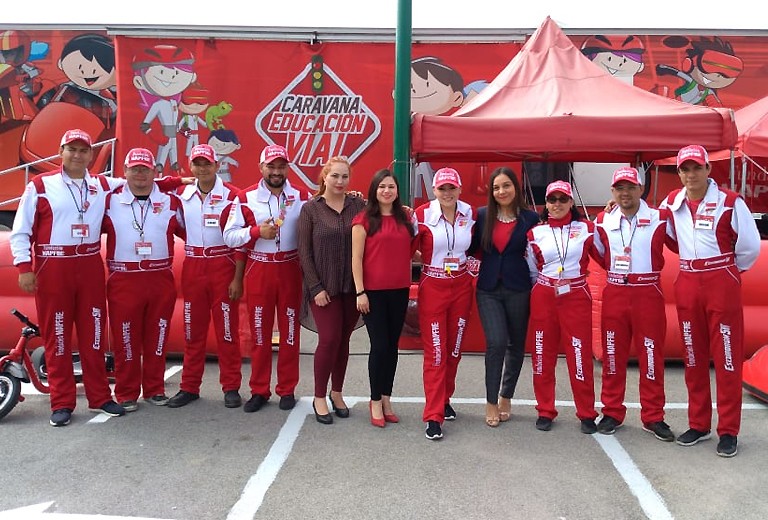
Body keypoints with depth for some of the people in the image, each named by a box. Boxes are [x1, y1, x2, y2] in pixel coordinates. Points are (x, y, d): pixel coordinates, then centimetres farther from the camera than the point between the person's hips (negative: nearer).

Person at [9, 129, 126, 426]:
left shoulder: (103, 186, 9)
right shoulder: (40, 186, 0)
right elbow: (20, 231, 0)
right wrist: (24, 268, -8)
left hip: (91, 267, 3)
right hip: (52, 268, -3)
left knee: (94, 333, 7)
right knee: (57, 335, 4)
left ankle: (99, 397, 18)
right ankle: (62, 403, 14)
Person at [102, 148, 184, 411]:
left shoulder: (170, 201, 7)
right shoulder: (110, 201, 5)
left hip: (161, 280, 1)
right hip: (123, 281, -1)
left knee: (157, 337, 8)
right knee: (126, 339, 4)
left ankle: (155, 389, 21)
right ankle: (126, 393, 17)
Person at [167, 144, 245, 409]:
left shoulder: (231, 195, -6)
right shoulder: (182, 194, 6)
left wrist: (237, 278, -9)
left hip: (223, 267, -4)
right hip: (192, 267, 4)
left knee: (227, 329, 2)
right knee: (193, 330, 11)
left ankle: (231, 387, 14)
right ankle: (189, 387, 22)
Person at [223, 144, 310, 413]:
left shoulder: (302, 197, 2)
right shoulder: (246, 198, 0)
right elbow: (229, 236, -3)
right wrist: (257, 231, -17)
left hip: (290, 269, 0)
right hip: (258, 270, 0)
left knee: (290, 330, 6)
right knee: (260, 331, 7)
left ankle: (287, 389, 20)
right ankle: (259, 391, 20)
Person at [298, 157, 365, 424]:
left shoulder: (358, 205, 3)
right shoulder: (310, 209, -2)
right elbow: (304, 251, -3)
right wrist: (316, 287, -8)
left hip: (352, 286, 2)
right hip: (324, 286, -2)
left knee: (343, 340, 9)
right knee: (329, 339, -4)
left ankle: (336, 393, 26)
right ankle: (319, 398, 13)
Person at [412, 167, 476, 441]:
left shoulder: (470, 213, 0)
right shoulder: (422, 214, -9)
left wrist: (470, 260, 1)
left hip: (461, 287, 3)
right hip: (432, 288, -3)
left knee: (454, 349, 13)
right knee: (435, 353, -2)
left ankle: (444, 399, 34)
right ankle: (433, 416, 5)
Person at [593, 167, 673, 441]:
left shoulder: (660, 219, -2)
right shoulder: (603, 221, 6)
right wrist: (616, 271, 11)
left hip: (648, 294, -2)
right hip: (614, 294, 2)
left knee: (651, 356, 3)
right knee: (613, 355, 7)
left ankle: (653, 417, 16)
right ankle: (612, 413, 19)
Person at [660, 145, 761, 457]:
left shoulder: (729, 202, -8)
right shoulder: (671, 203, 5)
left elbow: (750, 246, -2)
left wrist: (727, 270, 8)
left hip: (722, 284, -4)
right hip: (687, 285, 4)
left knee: (727, 359, 0)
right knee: (694, 358, 11)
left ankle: (728, 431, 11)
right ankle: (698, 424, 23)